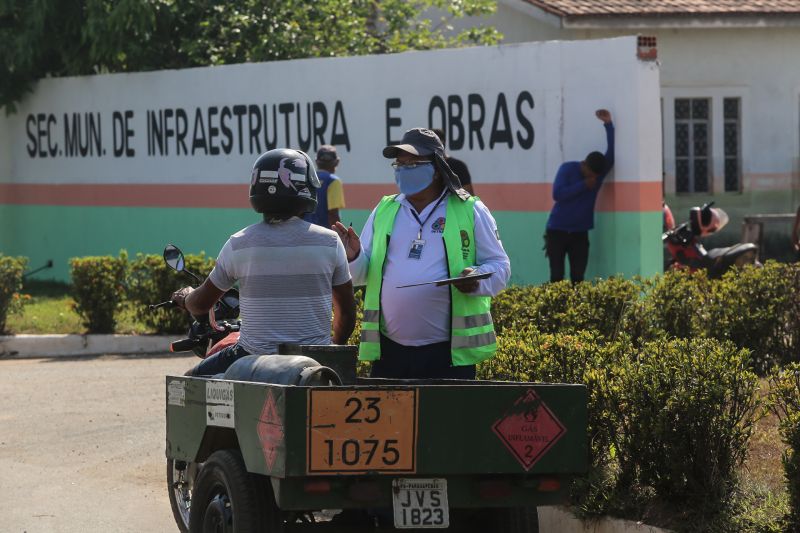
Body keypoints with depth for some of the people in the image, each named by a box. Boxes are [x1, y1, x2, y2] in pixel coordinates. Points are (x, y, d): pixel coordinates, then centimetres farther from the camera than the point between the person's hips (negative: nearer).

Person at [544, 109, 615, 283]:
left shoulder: (599, 171, -1)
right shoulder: (567, 169, -9)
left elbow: (612, 152, -12)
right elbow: (557, 194, -18)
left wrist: (608, 124, -22)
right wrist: (583, 185, -21)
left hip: (580, 233, 3)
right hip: (557, 230, -3)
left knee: (578, 276, -2)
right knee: (557, 276, -4)